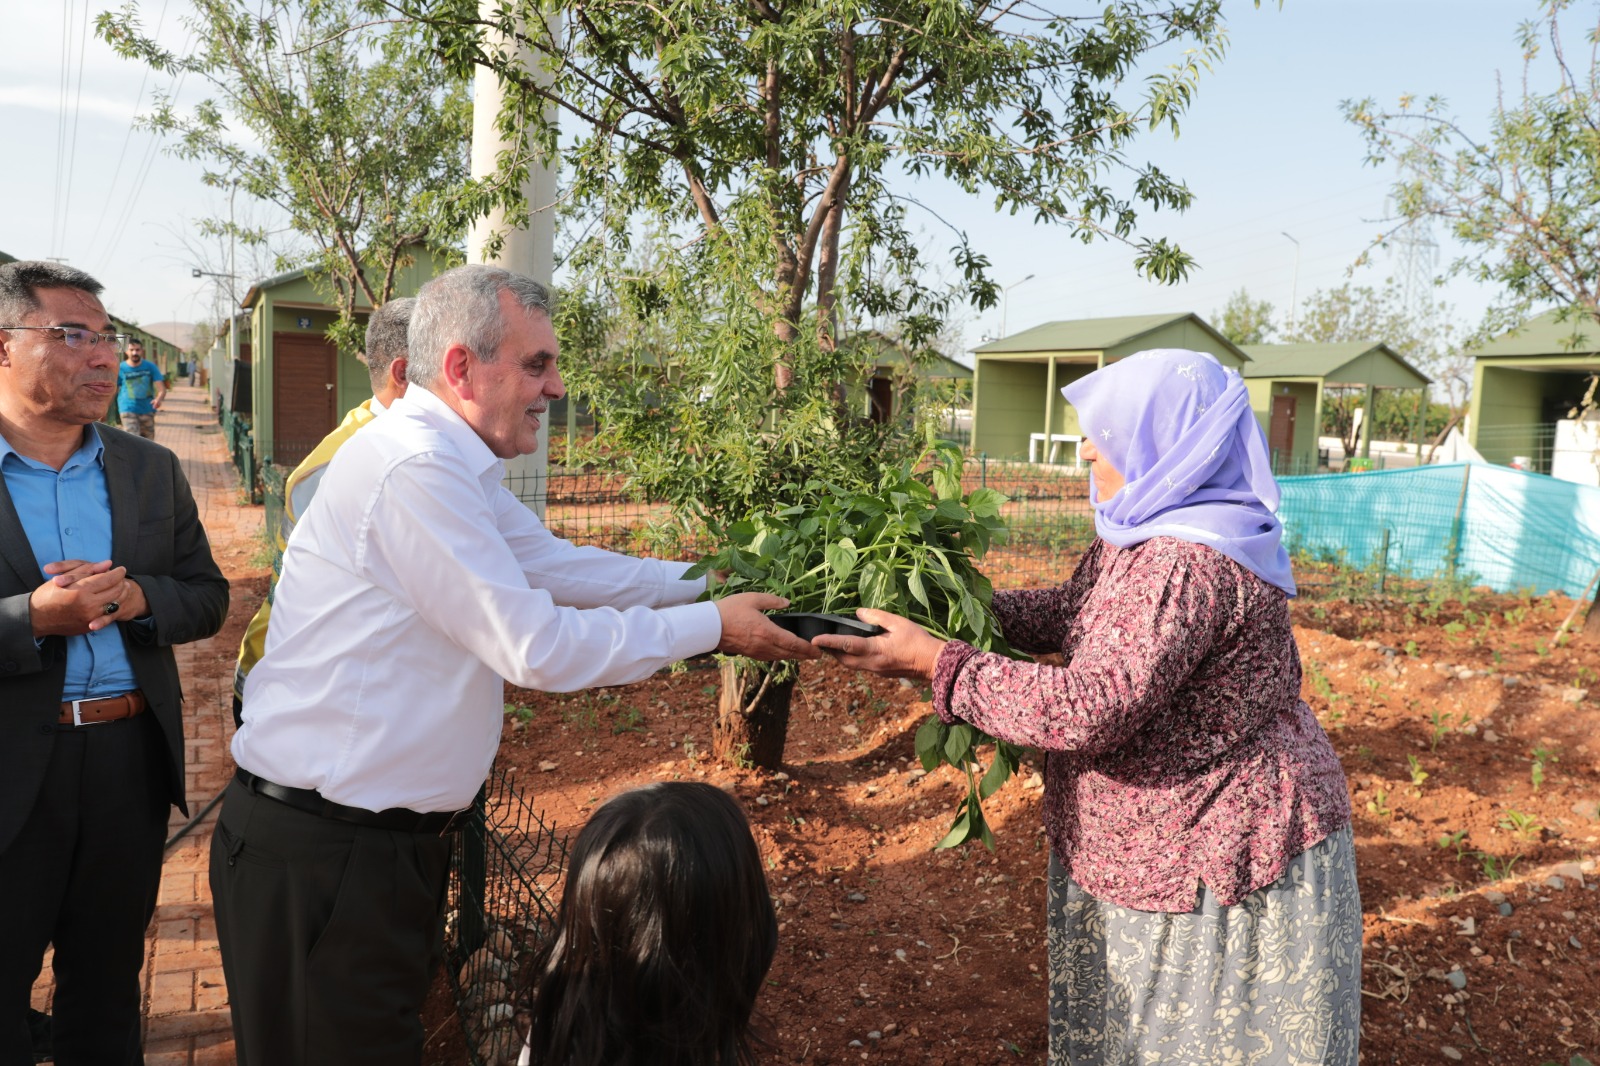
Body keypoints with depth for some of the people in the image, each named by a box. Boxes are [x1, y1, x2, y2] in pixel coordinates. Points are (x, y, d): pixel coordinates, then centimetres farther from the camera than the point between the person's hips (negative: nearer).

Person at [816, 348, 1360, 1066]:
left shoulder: (1186, 566, -31)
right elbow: (1072, 611, 13)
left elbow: (1091, 710, -36)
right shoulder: (1146, 530, 3)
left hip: (1214, 859, -9)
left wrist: (936, 664, -31)